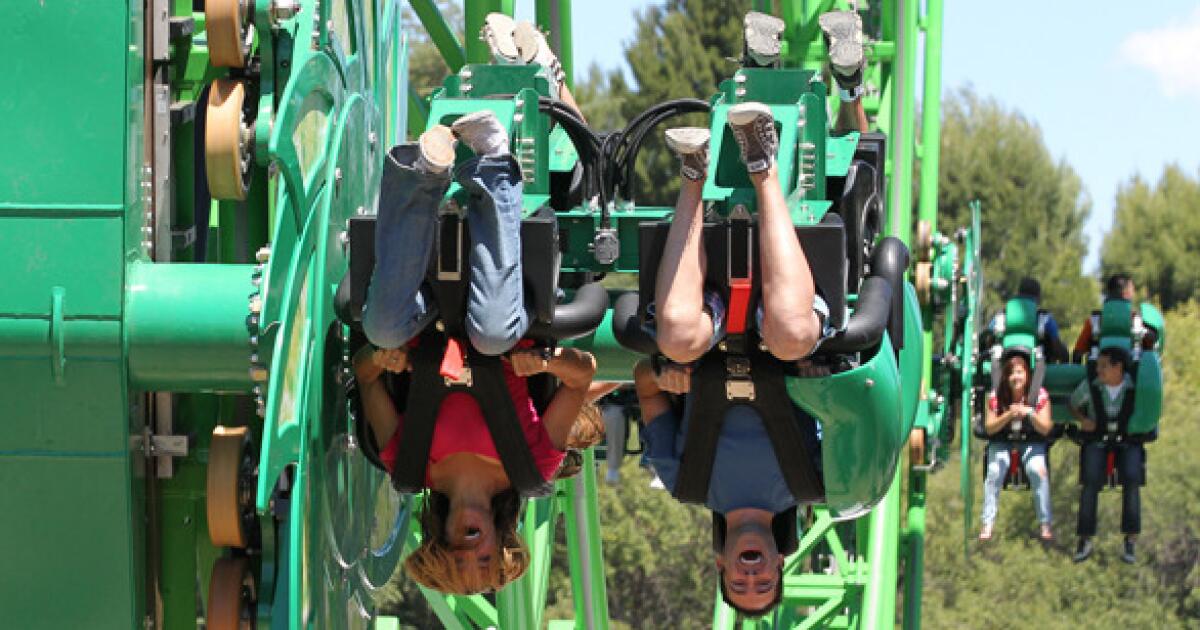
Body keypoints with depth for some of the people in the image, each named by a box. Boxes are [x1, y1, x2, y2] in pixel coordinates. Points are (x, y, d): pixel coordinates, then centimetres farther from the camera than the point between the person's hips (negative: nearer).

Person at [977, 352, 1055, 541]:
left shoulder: (1040, 395, -14)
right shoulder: (996, 397, -13)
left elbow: (1045, 430, -12)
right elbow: (989, 428, -9)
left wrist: (1030, 414, -32)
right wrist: (1008, 415, -26)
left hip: (1031, 441, -1)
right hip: (1002, 441, 1)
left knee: (1038, 471, -26)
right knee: (994, 472, -24)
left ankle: (1044, 524, -15)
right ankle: (988, 524, -16)